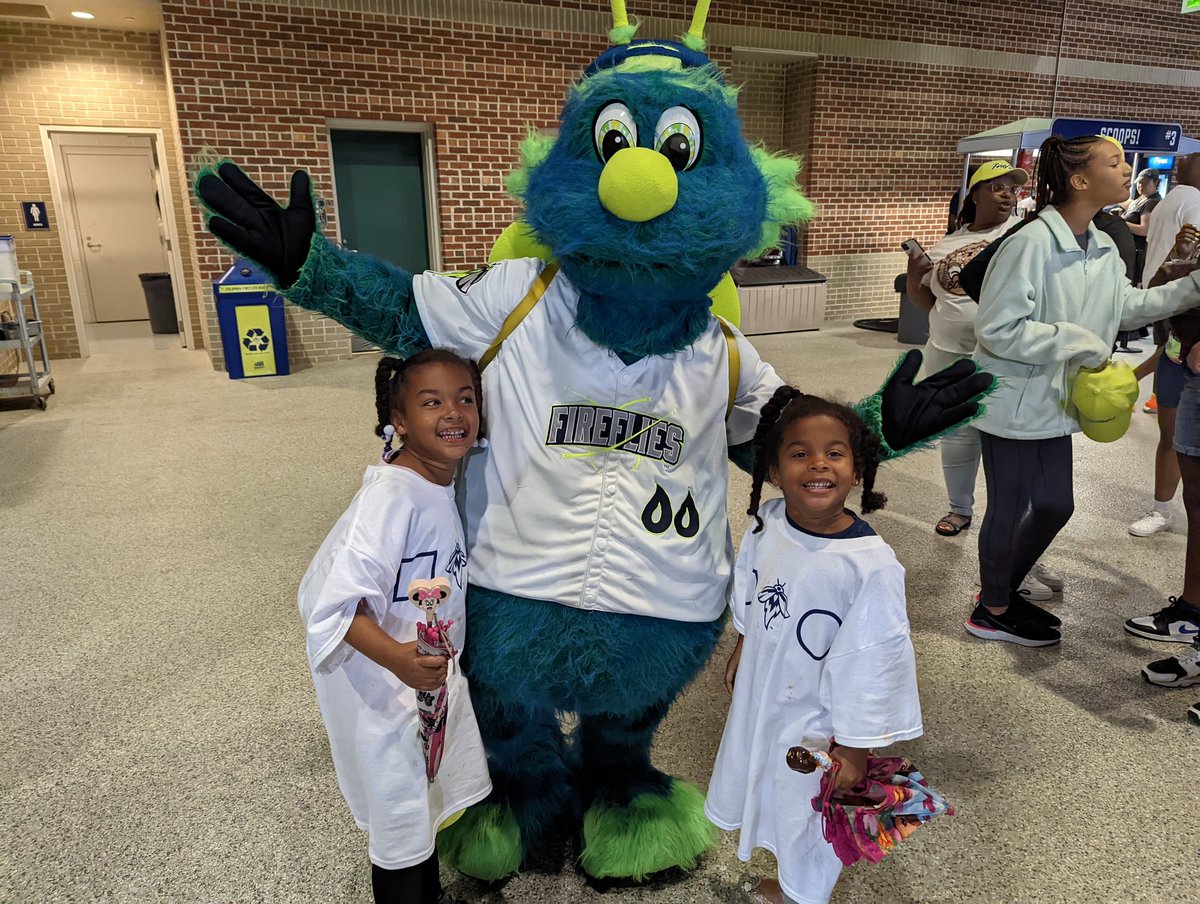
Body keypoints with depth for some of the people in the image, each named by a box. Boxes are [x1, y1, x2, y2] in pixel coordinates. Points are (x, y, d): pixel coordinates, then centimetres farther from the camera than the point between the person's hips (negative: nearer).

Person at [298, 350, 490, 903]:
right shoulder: (391, 494, -29)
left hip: (429, 667, 8)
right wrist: (396, 658, -45)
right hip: (381, 682, -8)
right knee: (401, 823, 11)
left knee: (426, 800, 27)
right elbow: (338, 601, -33)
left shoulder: (444, 479, -3)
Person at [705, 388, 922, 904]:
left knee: (807, 808, 21)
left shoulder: (872, 564, -32)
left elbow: (874, 663, -23)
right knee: (763, 779, 31)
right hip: (759, 693, 6)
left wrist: (856, 746, -16)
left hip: (816, 716, -6)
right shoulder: (766, 524, -15)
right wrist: (740, 651, 16)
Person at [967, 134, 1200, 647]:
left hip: (1050, 405, 9)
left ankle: (1004, 589, 38)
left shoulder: (1103, 250, 6)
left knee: (1055, 506, 17)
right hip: (1013, 404, -9)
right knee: (1009, 509, 5)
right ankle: (992, 613, 25)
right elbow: (997, 329, -26)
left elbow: (1128, 307, 20)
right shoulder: (1032, 243, -22)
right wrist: (1080, 342, -20)